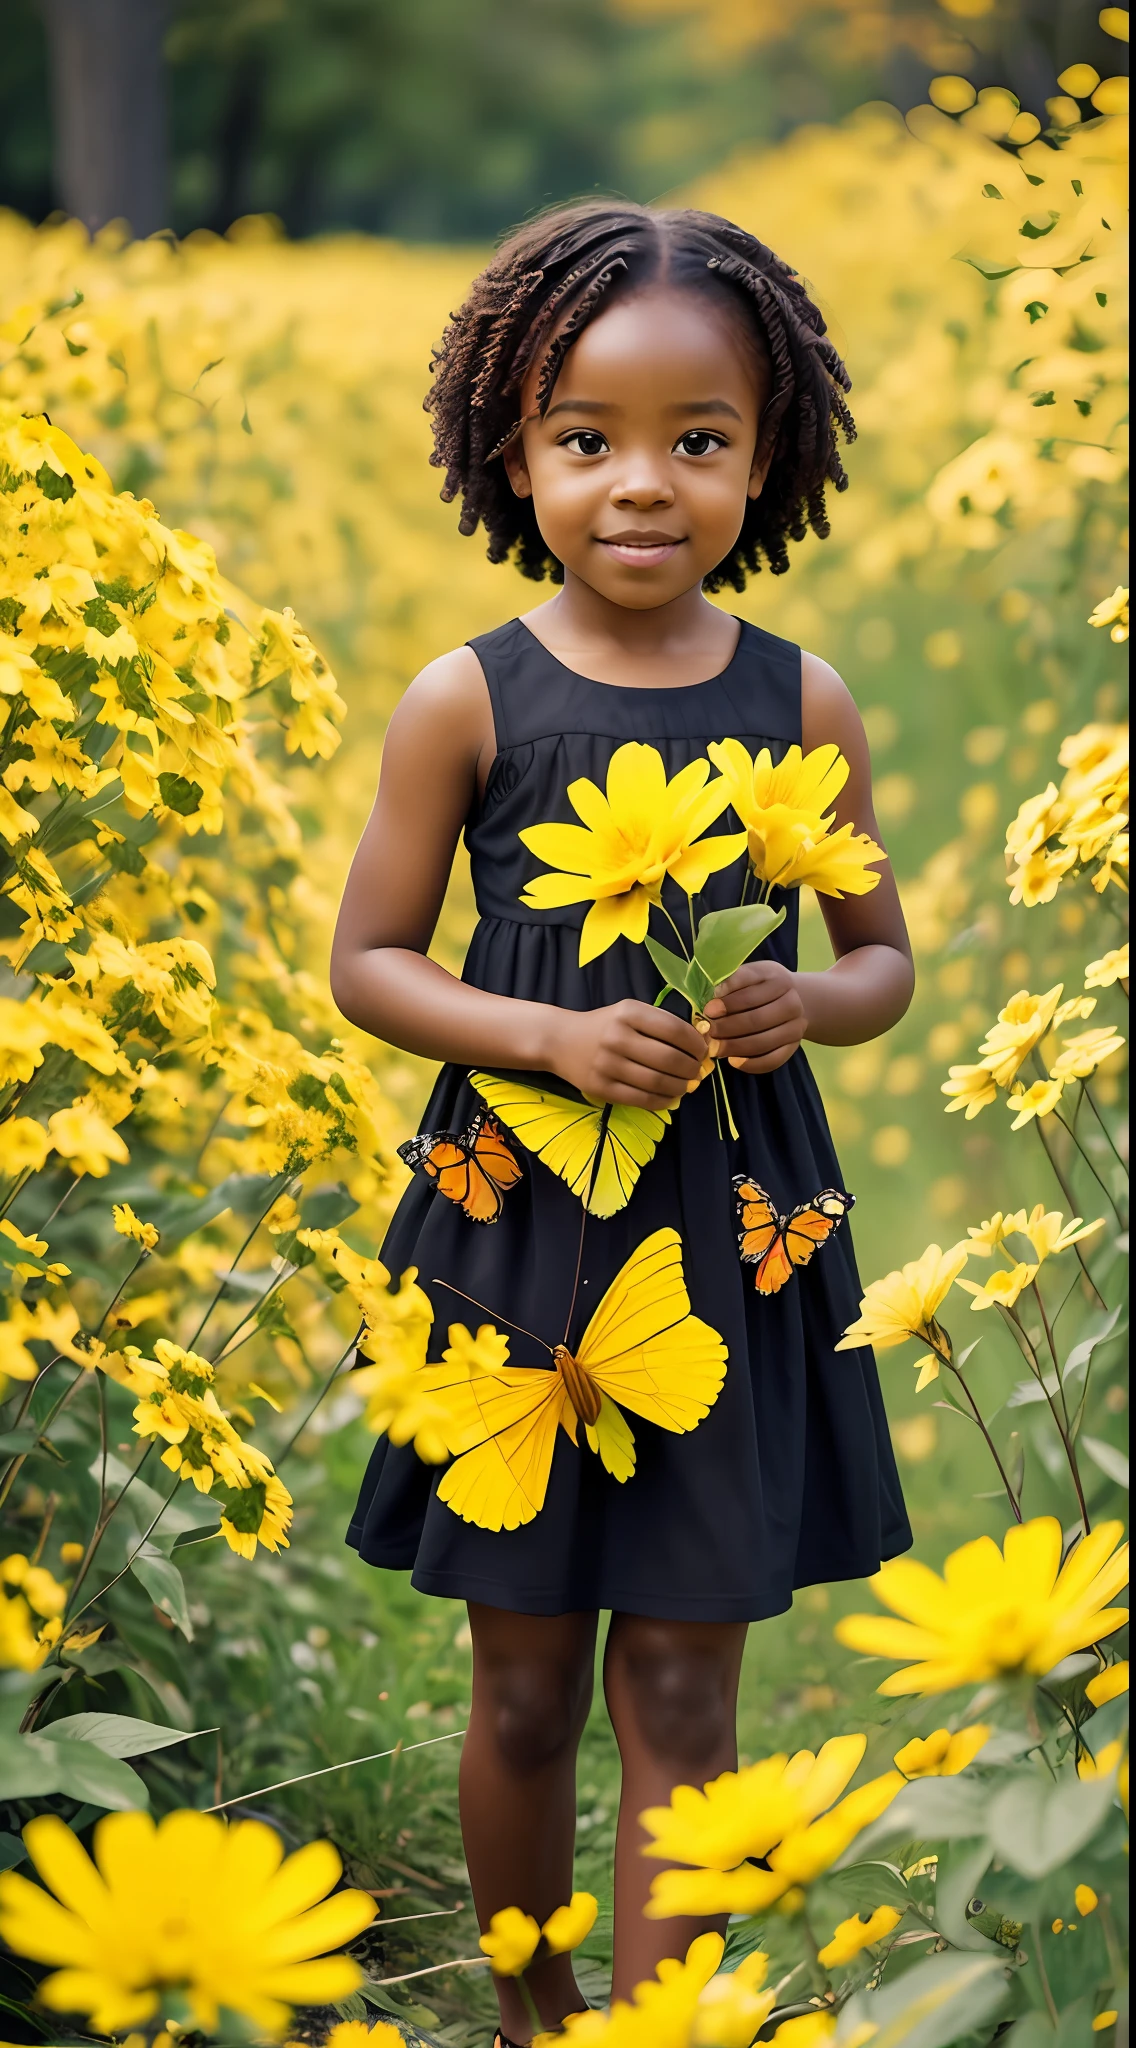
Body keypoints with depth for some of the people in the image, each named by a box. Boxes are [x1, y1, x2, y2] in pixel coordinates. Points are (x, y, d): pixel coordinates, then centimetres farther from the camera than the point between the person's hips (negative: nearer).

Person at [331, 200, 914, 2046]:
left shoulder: (803, 701, -1)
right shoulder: (465, 700, -6)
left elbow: (884, 957, 9)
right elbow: (368, 964, 0)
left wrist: (803, 1007, -14)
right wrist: (546, 1035, -16)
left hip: (733, 1239, 1)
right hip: (518, 1228, -1)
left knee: (682, 1694, 3)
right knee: (525, 1689, 10)